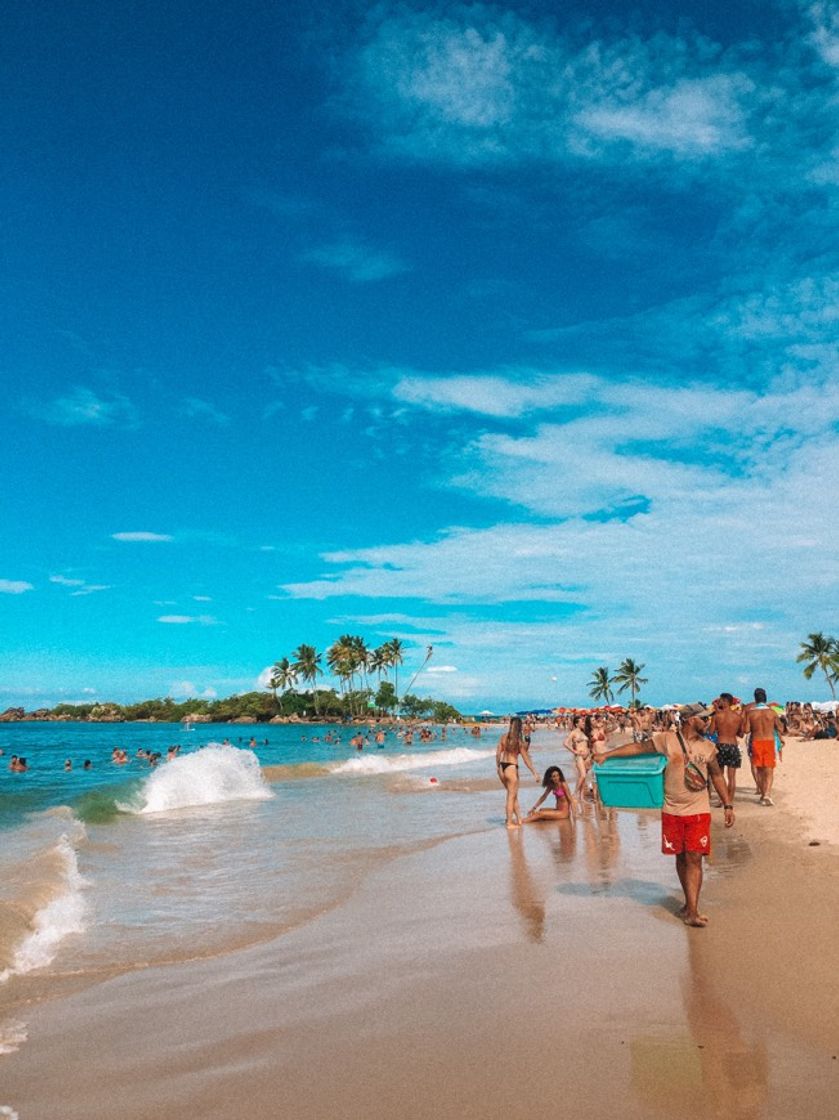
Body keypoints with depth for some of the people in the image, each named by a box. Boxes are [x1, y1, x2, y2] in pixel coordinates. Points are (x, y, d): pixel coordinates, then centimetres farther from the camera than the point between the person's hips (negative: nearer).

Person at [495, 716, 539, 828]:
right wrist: (534, 773, 1)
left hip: (502, 766, 5)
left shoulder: (504, 737, 2)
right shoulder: (519, 740, -9)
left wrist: (498, 767, 14)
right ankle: (510, 822, 8)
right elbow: (526, 759, -6)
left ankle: (519, 819, 28)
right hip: (511, 767, -5)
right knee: (512, 796, 6)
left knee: (513, 794, 20)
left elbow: (498, 753, 2)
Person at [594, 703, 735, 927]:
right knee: (681, 858, 10)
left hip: (699, 812, 1)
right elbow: (638, 747, -2)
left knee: (694, 859, -6)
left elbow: (717, 776, 14)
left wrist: (728, 805, 11)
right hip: (673, 811, -1)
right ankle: (690, 904, 25)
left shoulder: (707, 747, 4)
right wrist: (606, 754, -7)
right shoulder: (667, 739, -5)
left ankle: (692, 910, -4)